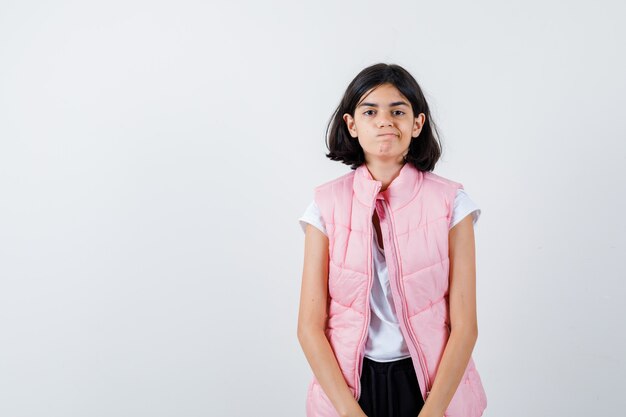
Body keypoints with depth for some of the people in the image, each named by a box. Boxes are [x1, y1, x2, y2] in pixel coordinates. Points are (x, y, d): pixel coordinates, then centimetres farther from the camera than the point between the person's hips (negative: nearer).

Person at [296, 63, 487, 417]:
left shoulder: (451, 202, -7)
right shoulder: (327, 204, -6)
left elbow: (465, 325, -9)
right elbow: (310, 325, -7)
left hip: (433, 386, 0)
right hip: (346, 386, 1)